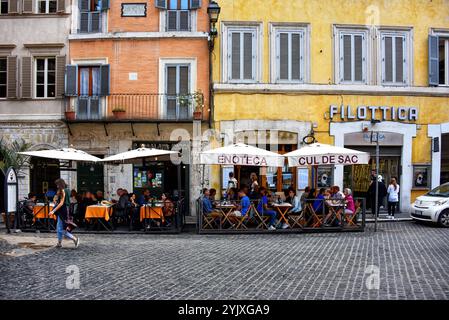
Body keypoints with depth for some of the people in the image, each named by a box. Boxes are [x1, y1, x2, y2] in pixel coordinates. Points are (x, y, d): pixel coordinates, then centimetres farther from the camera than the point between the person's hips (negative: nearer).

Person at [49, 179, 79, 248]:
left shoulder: (62, 191, -15)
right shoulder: (66, 190, 12)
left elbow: (61, 203, -20)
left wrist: (53, 211, -20)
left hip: (62, 211, -10)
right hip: (65, 210, 10)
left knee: (61, 229, -7)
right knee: (59, 228, 16)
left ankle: (75, 239, -10)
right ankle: (59, 243, 22)